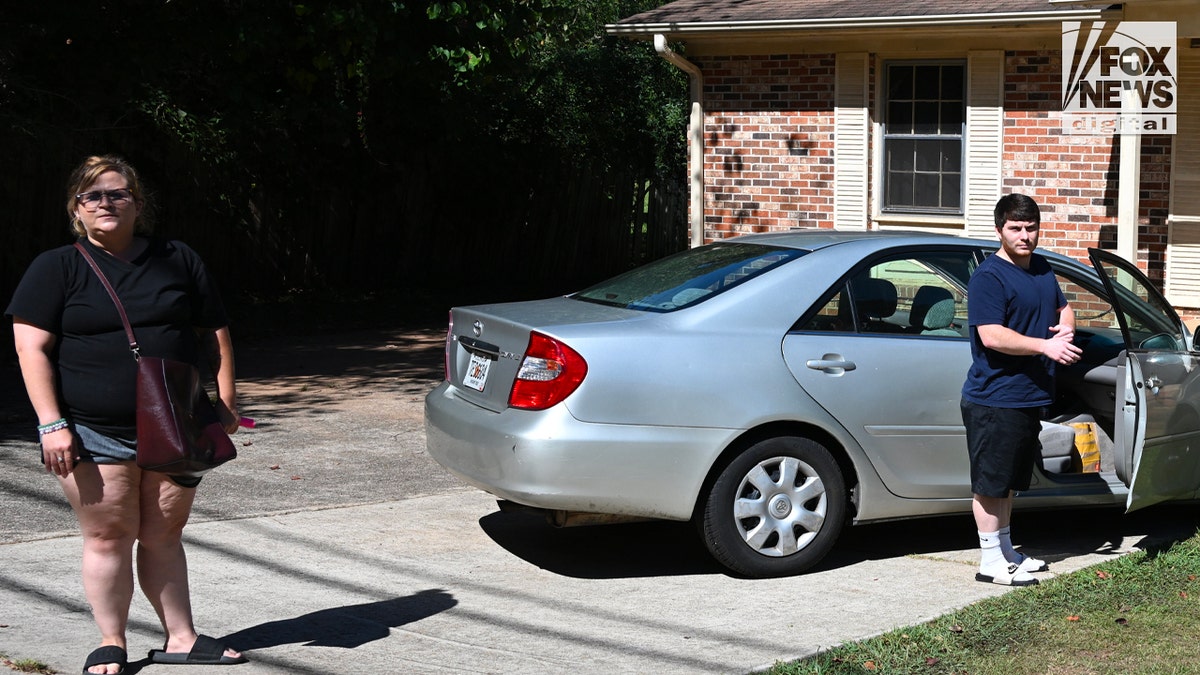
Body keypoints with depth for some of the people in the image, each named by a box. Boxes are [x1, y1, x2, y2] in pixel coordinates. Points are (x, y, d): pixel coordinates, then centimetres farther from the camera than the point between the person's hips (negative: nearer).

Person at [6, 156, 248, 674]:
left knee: (165, 534, 8)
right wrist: (51, 423, -13)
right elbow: (32, 347, -4)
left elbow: (215, 334, 14)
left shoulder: (178, 261, 10)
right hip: (94, 434, -2)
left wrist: (226, 405, 6)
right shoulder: (56, 269, 2)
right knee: (109, 535, 0)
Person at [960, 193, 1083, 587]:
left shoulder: (1042, 269, 13)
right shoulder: (989, 277, -15)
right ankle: (990, 561, 5)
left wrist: (1066, 328, 5)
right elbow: (991, 335, -24)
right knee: (990, 483, -1)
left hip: (1030, 397, 9)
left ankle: (1006, 551, 29)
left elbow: (1063, 308, 28)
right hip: (993, 399, -9)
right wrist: (1045, 346, -27)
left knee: (1009, 480, 18)